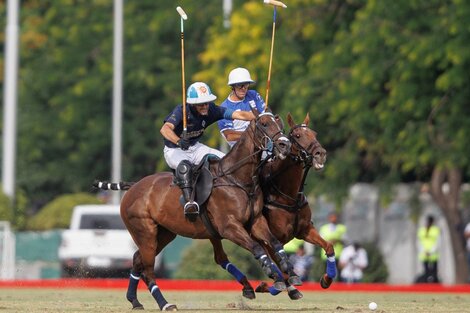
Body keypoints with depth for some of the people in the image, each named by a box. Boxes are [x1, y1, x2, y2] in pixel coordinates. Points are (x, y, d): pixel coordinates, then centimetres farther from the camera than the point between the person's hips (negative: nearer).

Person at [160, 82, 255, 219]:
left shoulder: (211, 110, -13)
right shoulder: (181, 111, -26)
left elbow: (239, 114, -18)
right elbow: (165, 129, -42)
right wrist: (178, 141, -62)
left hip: (195, 147, 6)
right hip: (174, 150, -6)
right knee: (184, 165, -38)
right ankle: (189, 201, -48)